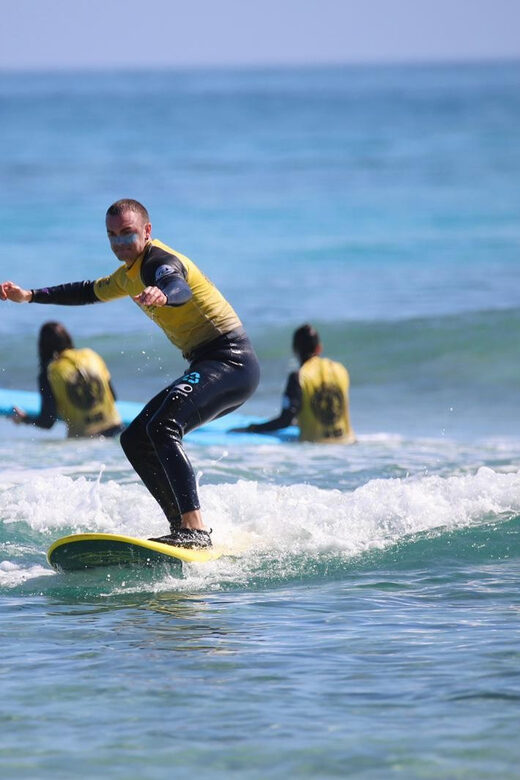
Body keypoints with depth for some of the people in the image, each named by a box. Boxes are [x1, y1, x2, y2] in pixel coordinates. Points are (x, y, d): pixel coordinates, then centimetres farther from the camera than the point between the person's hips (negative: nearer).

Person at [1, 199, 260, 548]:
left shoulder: (160, 261, -14)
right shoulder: (131, 273, 17)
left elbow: (180, 288, -39)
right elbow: (90, 291, 36)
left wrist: (162, 295, -62)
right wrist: (29, 296, 33)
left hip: (231, 360, -11)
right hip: (209, 365, 11)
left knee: (161, 426, -30)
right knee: (136, 440, 10)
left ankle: (196, 530, -40)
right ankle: (183, 526, 7)